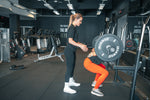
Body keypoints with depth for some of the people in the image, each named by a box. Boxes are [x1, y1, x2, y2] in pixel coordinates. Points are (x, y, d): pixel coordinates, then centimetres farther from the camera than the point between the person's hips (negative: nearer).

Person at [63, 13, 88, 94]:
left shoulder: (73, 28, 14)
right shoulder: (72, 28, -16)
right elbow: (70, 41, -23)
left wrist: (81, 44, 14)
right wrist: (80, 46, -21)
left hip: (72, 51, 10)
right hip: (69, 51, -10)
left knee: (72, 66, 20)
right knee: (69, 68, -3)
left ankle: (71, 81, 38)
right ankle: (66, 87, 8)